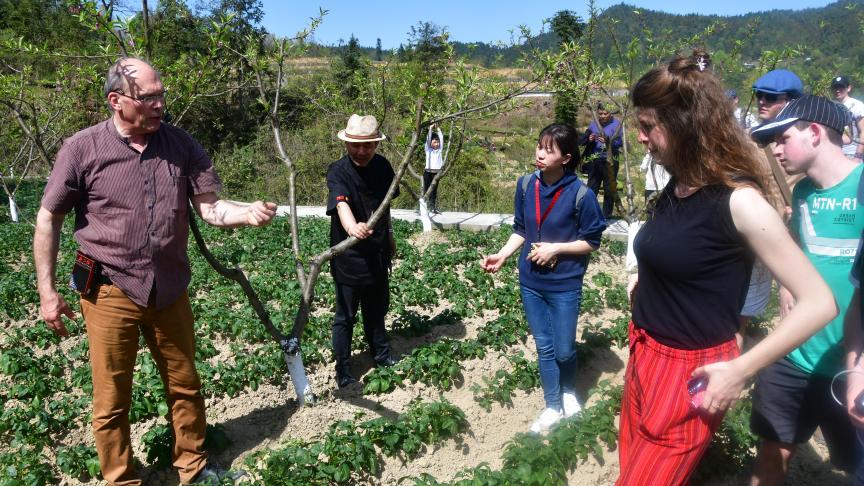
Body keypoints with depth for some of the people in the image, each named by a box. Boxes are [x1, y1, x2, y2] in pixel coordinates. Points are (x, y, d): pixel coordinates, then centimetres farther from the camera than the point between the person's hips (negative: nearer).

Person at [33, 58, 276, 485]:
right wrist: (47, 291, -2)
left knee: (185, 386, 14)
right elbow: (48, 219, -1)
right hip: (110, 291, -3)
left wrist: (248, 213, -24)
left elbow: (210, 207, -2)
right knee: (112, 398, 9)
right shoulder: (82, 149, -9)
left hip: (169, 289, 3)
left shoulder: (181, 145, -1)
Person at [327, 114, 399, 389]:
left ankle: (381, 355, 42)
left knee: (377, 309, 22)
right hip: (349, 255, -6)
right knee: (346, 316, 6)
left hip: (377, 252, 6)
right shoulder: (338, 171, -21)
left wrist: (389, 234, 20)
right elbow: (341, 203, -41)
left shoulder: (382, 166, -2)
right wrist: (351, 226, -60)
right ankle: (343, 373, 21)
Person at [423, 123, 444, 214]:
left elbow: (441, 139, 10)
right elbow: (428, 139, -1)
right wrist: (430, 129, 1)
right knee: (426, 190, -4)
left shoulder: (440, 150, 14)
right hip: (428, 172, -3)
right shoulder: (428, 150, 7)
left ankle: (433, 208, 3)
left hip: (436, 172, 3)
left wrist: (438, 130, 12)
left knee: (434, 191, 3)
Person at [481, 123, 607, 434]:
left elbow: (592, 241, -7)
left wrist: (556, 248, -17)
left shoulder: (580, 194, -17)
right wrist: (502, 256, -5)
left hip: (565, 285, -3)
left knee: (563, 350, 10)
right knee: (544, 347, 15)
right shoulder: (526, 184, -4)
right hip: (531, 282, 4)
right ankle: (553, 407, 32)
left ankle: (569, 392, 42)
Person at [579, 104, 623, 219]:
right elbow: (580, 140, 4)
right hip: (594, 161, 3)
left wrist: (607, 141, -31)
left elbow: (619, 142, -15)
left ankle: (607, 215, 15)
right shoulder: (593, 124, 8)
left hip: (609, 162, -3)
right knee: (591, 188, 9)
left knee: (609, 189, 5)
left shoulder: (616, 124, -3)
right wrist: (588, 139, -17)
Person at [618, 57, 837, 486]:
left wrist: (739, 371, -21)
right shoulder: (677, 185, 3)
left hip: (689, 373, -8)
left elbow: (819, 303, -21)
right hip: (645, 355, 8)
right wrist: (643, 278, 8)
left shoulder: (738, 201, -21)